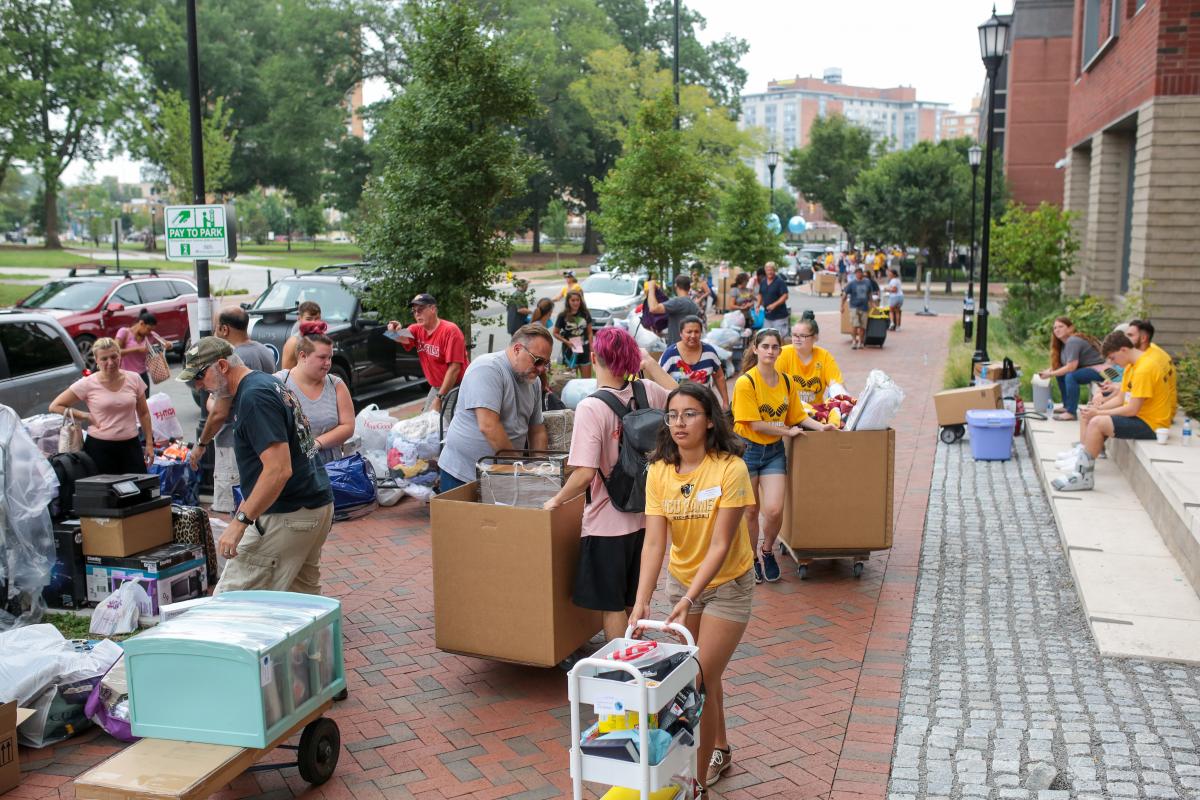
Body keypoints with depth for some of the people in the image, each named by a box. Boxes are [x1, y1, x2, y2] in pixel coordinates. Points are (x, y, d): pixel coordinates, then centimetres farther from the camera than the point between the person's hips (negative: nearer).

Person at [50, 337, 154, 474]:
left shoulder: (134, 379, 2)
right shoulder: (87, 384, -5)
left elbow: (143, 413, 12)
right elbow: (55, 406, 0)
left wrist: (149, 443, 7)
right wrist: (86, 416, -7)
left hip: (130, 445, 2)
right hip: (99, 447, -2)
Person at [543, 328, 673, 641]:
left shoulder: (591, 407, -20)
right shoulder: (647, 391, -3)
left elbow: (585, 474, -25)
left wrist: (556, 501, -10)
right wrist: (652, 366, 27)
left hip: (607, 524, -6)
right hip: (643, 516, 7)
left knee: (611, 606, 8)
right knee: (634, 602, 21)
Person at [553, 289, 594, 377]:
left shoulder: (585, 314, 0)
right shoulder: (563, 316, -7)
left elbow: (590, 333, 5)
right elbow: (556, 333, -1)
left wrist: (591, 349, 0)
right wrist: (566, 341, -15)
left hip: (584, 349, 2)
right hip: (570, 349, -2)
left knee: (587, 379, 5)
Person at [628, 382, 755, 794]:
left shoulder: (730, 469, -23)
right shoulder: (659, 471, -11)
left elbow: (720, 544, -24)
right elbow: (653, 542, -16)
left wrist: (689, 598, -31)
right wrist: (642, 602, -27)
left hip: (727, 583, -5)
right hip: (681, 579, 5)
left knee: (702, 679, -6)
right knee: (702, 673, 18)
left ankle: (698, 777, 9)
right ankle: (720, 750, 41)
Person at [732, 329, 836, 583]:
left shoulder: (787, 382, 3)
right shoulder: (745, 382, -14)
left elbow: (798, 416, 9)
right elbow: (755, 424, -16)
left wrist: (821, 427, -7)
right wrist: (788, 431, -11)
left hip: (774, 450, 4)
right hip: (747, 449, -3)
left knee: (774, 510, -10)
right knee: (750, 512, 7)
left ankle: (767, 551, 20)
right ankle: (753, 559, 29)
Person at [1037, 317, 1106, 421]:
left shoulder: (1073, 341, -18)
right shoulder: (1064, 343, 12)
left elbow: (1071, 367, -24)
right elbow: (1059, 365, 10)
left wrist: (1050, 374, -17)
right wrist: (1048, 371, -8)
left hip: (1098, 370, -10)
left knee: (1070, 376, -30)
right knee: (1061, 374, 8)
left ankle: (1071, 412, -27)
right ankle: (1067, 407, 13)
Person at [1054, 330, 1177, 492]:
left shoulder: (1145, 369, -22)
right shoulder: (1132, 366, 10)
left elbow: (1132, 409, -25)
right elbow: (1120, 399, 12)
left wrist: (1099, 413, -17)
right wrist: (1097, 409, -4)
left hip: (1150, 424, -11)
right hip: (1138, 416, 11)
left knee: (1097, 423, -27)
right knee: (1086, 415, 12)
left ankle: (1084, 477, -23)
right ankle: (1081, 459, 6)